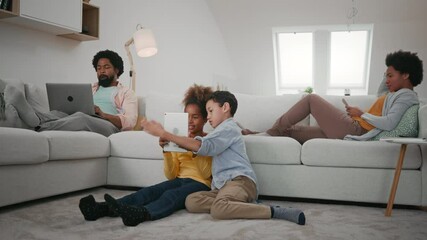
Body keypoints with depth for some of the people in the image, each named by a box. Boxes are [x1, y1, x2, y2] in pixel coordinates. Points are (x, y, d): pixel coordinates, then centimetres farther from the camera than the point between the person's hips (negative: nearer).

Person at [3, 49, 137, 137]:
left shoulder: (126, 93, 17)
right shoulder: (90, 88, 34)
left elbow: (130, 122, 0)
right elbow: (76, 107, 23)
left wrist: (103, 114, -14)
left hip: (110, 126, -5)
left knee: (81, 117, -38)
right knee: (57, 114, -28)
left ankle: (39, 129, -56)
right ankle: (34, 118, -61)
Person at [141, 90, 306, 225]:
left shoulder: (228, 127, 0)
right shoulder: (223, 130, 34)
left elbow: (201, 146, -14)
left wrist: (164, 134, -14)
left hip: (240, 180, -9)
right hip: (224, 184, 10)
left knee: (218, 208, -38)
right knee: (191, 201, -15)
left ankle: (275, 211, -28)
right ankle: (248, 206, -20)